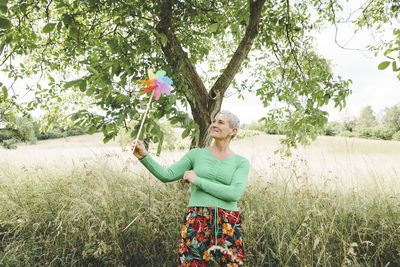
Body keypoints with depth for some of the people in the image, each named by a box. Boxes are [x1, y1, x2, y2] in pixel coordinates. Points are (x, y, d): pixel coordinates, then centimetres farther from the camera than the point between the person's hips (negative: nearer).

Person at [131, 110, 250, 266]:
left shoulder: (241, 162, 5)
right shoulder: (196, 154, 10)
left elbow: (235, 193, -9)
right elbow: (167, 175, 5)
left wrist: (198, 181, -11)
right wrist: (144, 157, -9)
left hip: (228, 225, 0)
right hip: (196, 222, 0)